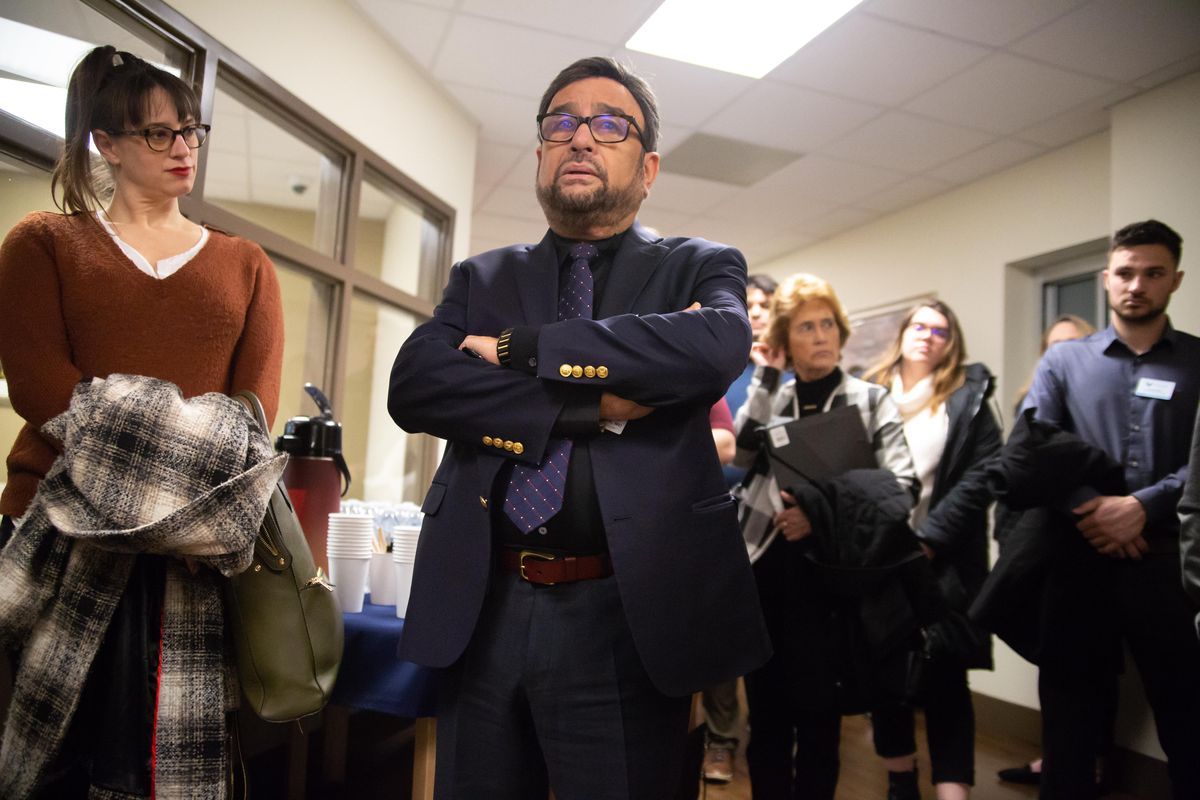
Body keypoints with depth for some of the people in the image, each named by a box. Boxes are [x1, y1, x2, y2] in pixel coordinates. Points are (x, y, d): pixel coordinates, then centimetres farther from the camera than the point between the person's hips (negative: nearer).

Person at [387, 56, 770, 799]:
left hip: (626, 616, -2)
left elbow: (717, 346, -18)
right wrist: (592, 405, -16)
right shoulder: (482, 278, 11)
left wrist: (522, 347, -13)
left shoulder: (701, 267, 5)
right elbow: (412, 384, -7)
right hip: (481, 612, 3)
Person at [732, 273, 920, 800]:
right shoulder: (766, 396, 9)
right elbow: (742, 454, -10)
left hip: (827, 572, -2)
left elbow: (904, 488, -6)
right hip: (764, 569, 2)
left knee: (818, 712, 7)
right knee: (765, 711, 12)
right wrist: (766, 377, -6)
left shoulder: (870, 400, 4)